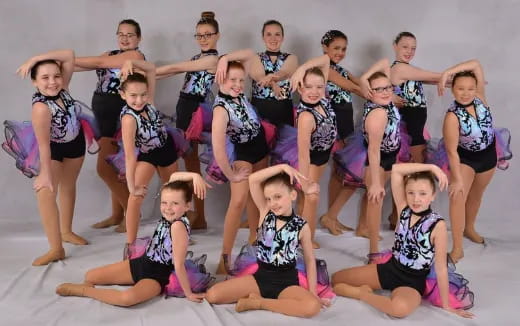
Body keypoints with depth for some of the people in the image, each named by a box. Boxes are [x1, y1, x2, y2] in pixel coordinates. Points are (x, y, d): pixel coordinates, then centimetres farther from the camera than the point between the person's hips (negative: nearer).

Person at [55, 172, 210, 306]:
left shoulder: (178, 225, -27)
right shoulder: (169, 215, -5)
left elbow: (179, 265, -23)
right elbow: (173, 178, 0)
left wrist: (188, 293, -21)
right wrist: (194, 176, -15)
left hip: (158, 275, -8)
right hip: (141, 263, 8)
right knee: (90, 276, 0)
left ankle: (84, 290, -18)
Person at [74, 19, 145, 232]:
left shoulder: (135, 55, -7)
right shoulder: (111, 54, 17)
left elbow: (98, 62, -12)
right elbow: (92, 65, 5)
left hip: (119, 117, -8)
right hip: (104, 116, 8)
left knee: (105, 168, -9)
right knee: (114, 167, 12)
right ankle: (117, 215, 21)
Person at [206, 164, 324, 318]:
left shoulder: (302, 226, -5)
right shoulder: (265, 213, -3)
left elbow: (310, 259, 3)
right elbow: (253, 179, -15)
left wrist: (312, 292, -5)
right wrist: (283, 167, -20)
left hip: (287, 282, -1)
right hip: (261, 276, 1)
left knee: (313, 306, -34)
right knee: (212, 295, -13)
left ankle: (258, 302, -15)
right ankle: (258, 296, 0)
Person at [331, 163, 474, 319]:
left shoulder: (437, 225, -19)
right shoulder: (404, 210, -7)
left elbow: (441, 268, -15)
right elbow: (396, 170, -16)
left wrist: (446, 305, -12)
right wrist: (431, 167, -19)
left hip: (413, 282, -4)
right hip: (390, 268, 4)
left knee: (400, 308, -40)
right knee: (336, 278, 4)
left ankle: (364, 294, -15)